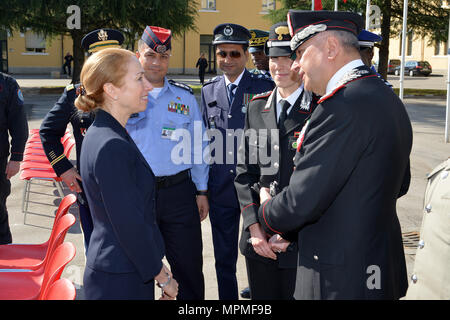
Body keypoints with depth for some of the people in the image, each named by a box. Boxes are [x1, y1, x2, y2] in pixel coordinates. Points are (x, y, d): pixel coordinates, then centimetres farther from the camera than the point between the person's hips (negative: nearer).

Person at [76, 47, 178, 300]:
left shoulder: (105, 133, 8)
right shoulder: (112, 147, -23)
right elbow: (129, 226, -22)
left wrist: (156, 265, 14)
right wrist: (162, 276, -11)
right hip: (120, 281, -9)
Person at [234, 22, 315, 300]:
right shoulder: (257, 108, 9)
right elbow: (244, 172, 8)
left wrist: (292, 232, -12)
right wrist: (254, 227, -2)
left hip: (303, 244, -4)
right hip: (259, 241, 4)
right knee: (262, 298, 15)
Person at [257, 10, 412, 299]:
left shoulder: (342, 107, -24)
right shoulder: (388, 99, 8)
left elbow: (301, 203, -24)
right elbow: (399, 185, 18)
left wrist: (267, 214, -1)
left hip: (340, 280, -9)